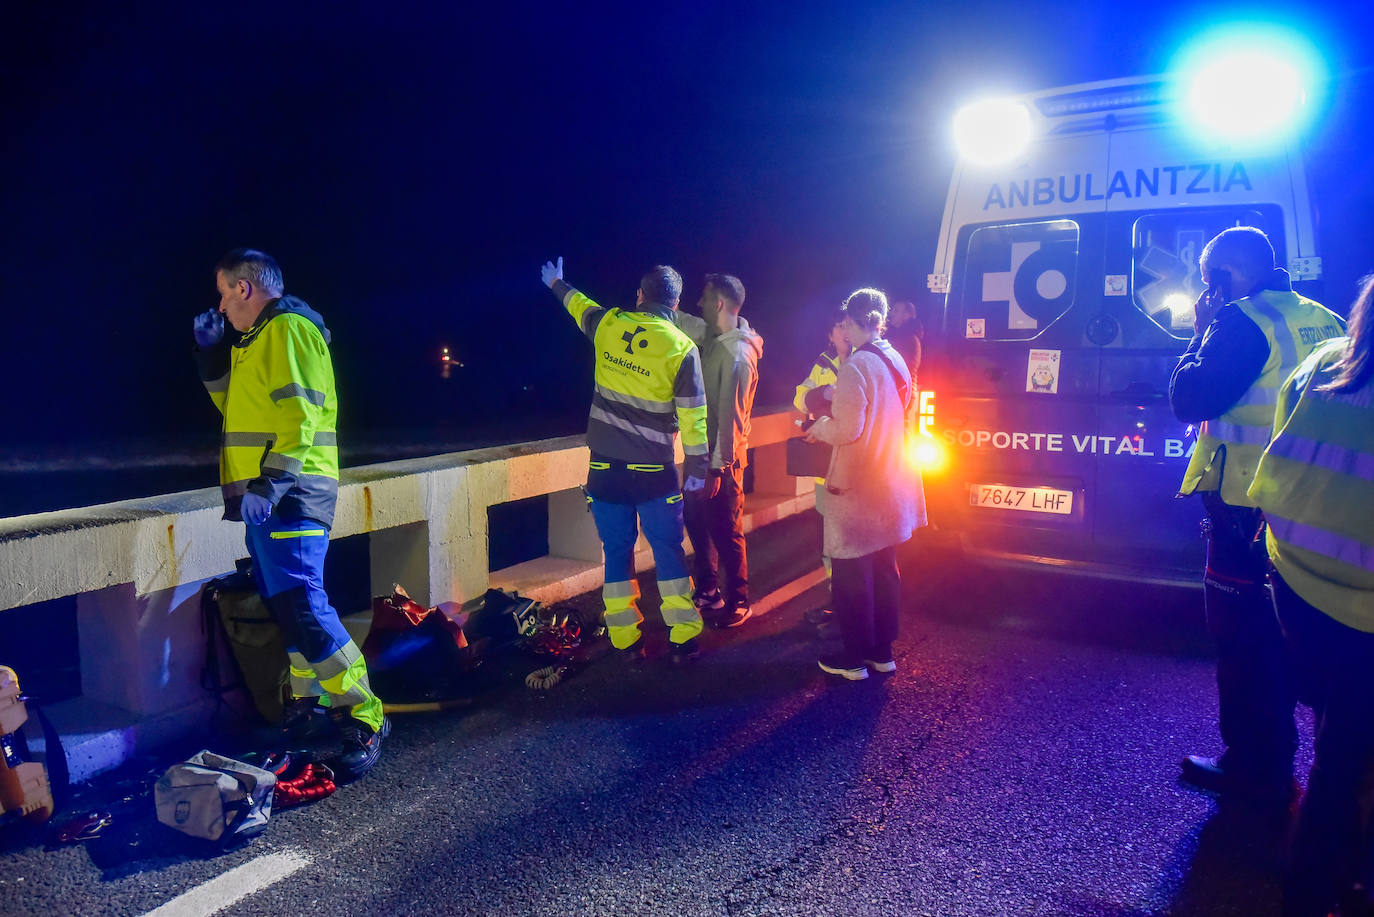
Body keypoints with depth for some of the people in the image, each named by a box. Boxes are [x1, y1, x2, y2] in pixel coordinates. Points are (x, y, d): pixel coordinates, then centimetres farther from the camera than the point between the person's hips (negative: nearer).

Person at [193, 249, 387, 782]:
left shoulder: (289, 328, -10)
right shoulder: (257, 338, 22)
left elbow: (301, 416, -20)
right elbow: (237, 406, 30)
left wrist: (268, 486, -25)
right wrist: (212, 354, 19)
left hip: (289, 495, -11)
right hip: (265, 496, 11)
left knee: (302, 608, -16)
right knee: (283, 604, 15)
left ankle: (365, 720, -9)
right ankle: (305, 703, 28)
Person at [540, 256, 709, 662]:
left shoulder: (607, 325, 0)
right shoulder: (682, 348, -8)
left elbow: (579, 305, 23)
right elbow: (692, 416, -7)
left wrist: (557, 284, 45)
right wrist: (696, 467, 4)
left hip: (605, 465, 3)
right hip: (653, 470, -2)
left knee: (617, 549, 11)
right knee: (668, 549, 8)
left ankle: (625, 640, 15)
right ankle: (683, 639, 11)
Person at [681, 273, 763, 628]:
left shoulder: (737, 354, -21)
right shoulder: (714, 339, 5)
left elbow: (730, 415, -22)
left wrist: (717, 468, -20)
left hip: (722, 458, -9)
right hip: (702, 450, 9)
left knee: (726, 532, 2)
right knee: (696, 520, 19)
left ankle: (737, 603, 18)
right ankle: (707, 591, 34)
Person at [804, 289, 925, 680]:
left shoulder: (855, 367, -19)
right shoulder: (896, 362, 6)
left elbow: (848, 429, -23)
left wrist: (820, 427, -4)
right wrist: (833, 420, 17)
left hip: (856, 490, -8)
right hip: (890, 486, 8)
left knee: (851, 576, 4)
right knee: (884, 571, 16)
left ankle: (854, 658, 14)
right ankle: (882, 652, 27)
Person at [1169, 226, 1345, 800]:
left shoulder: (1243, 321, -15)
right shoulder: (1322, 320, 11)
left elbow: (1188, 399, -15)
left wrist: (1202, 333, -3)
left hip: (1247, 505, -8)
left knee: (1242, 635, 3)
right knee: (1279, 636, 19)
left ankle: (1251, 767, 12)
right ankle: (1274, 763, 32)